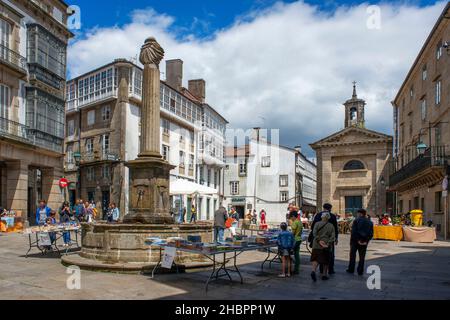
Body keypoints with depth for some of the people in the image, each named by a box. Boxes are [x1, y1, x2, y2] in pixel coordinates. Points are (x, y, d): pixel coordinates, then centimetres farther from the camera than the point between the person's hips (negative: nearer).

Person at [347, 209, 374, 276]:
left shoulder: (357, 220, -9)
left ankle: (351, 270, 13)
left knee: (352, 255, 9)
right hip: (364, 242, 3)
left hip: (355, 240, -3)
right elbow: (371, 234, 3)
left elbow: (353, 231, -15)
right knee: (362, 257, 9)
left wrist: (357, 240, -9)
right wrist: (366, 241, 2)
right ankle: (360, 271, 9)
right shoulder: (370, 222, 5)